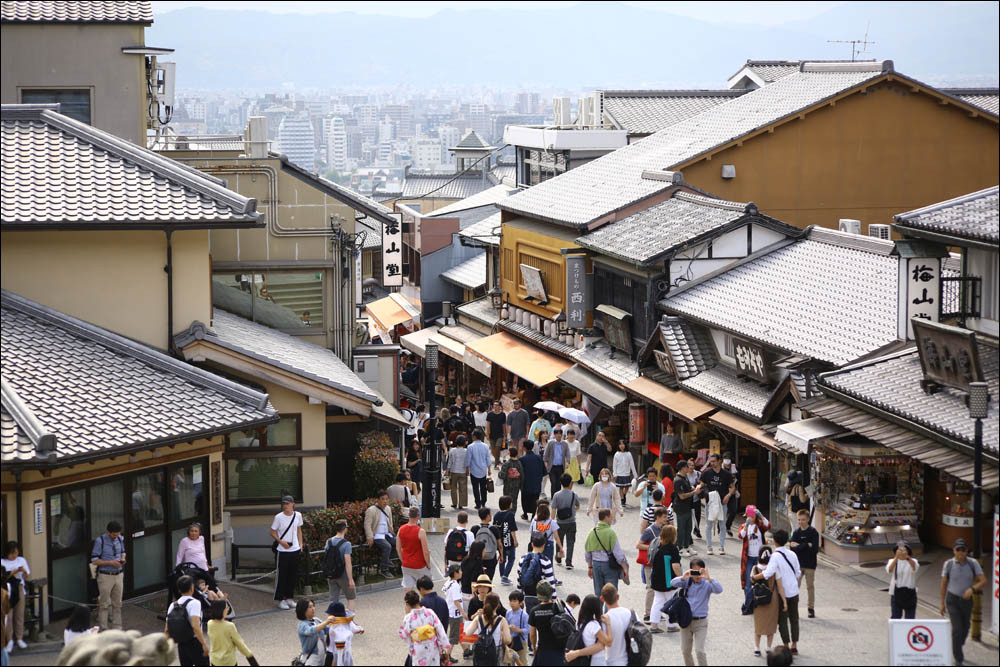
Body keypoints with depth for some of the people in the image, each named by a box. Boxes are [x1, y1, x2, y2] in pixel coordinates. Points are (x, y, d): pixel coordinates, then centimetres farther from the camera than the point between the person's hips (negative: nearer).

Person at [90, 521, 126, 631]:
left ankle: (117, 627, 21)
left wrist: (122, 559, -5)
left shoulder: (120, 539, 3)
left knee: (117, 604, 12)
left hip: (118, 575, 5)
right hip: (105, 576, -5)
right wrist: (110, 562, -22)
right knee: (104, 604, 1)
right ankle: (103, 629, 7)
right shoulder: (100, 540, -14)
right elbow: (94, 560, -12)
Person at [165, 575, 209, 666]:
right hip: (194, 642, -6)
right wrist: (204, 644, -23)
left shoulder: (173, 605, 8)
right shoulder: (194, 603, -12)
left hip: (181, 645, 6)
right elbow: (195, 626, -25)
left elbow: (167, 630, 9)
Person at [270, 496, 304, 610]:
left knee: (293, 575, 9)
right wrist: (281, 542, -16)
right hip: (283, 550, -4)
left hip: (295, 549, 4)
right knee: (282, 575, -1)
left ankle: (288, 597, 20)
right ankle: (281, 599, 7)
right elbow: (272, 532, -3)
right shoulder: (278, 517, -10)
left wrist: (300, 544, 8)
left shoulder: (298, 515, 3)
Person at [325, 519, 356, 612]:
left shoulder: (328, 542, 3)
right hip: (343, 574, -5)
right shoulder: (346, 544, -16)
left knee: (333, 600, 9)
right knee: (351, 598, 12)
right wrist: (350, 579, -16)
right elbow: (347, 563, -19)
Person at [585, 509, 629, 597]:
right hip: (609, 566, -5)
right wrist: (625, 568, -10)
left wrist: (590, 567, 21)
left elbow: (588, 552, 10)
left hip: (596, 564, 5)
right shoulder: (610, 532, -14)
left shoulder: (592, 532, 2)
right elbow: (617, 552, -15)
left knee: (598, 593, 12)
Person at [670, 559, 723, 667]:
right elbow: (673, 583, -14)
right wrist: (683, 577, -34)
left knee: (699, 650, -12)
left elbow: (719, 589, -24)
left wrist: (708, 578, -37)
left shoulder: (707, 584, -7)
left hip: (700, 622, -3)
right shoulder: (687, 582, 0)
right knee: (685, 650, 12)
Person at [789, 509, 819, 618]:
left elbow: (815, 549, -16)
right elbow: (792, 546, -8)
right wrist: (807, 545, -16)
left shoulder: (813, 532, -6)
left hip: (809, 564, -3)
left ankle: (811, 609, 13)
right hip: (797, 564, 3)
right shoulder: (796, 532, 4)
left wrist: (798, 546, -14)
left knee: (810, 587, 4)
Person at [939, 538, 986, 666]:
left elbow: (983, 580, -14)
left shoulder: (973, 563, -9)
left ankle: (957, 649, 46)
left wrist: (972, 589, -33)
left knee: (965, 628, 17)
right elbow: (944, 583, 2)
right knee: (957, 628, -15)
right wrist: (942, 603, 6)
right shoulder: (949, 564, -9)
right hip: (952, 600, -2)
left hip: (967, 599, 2)